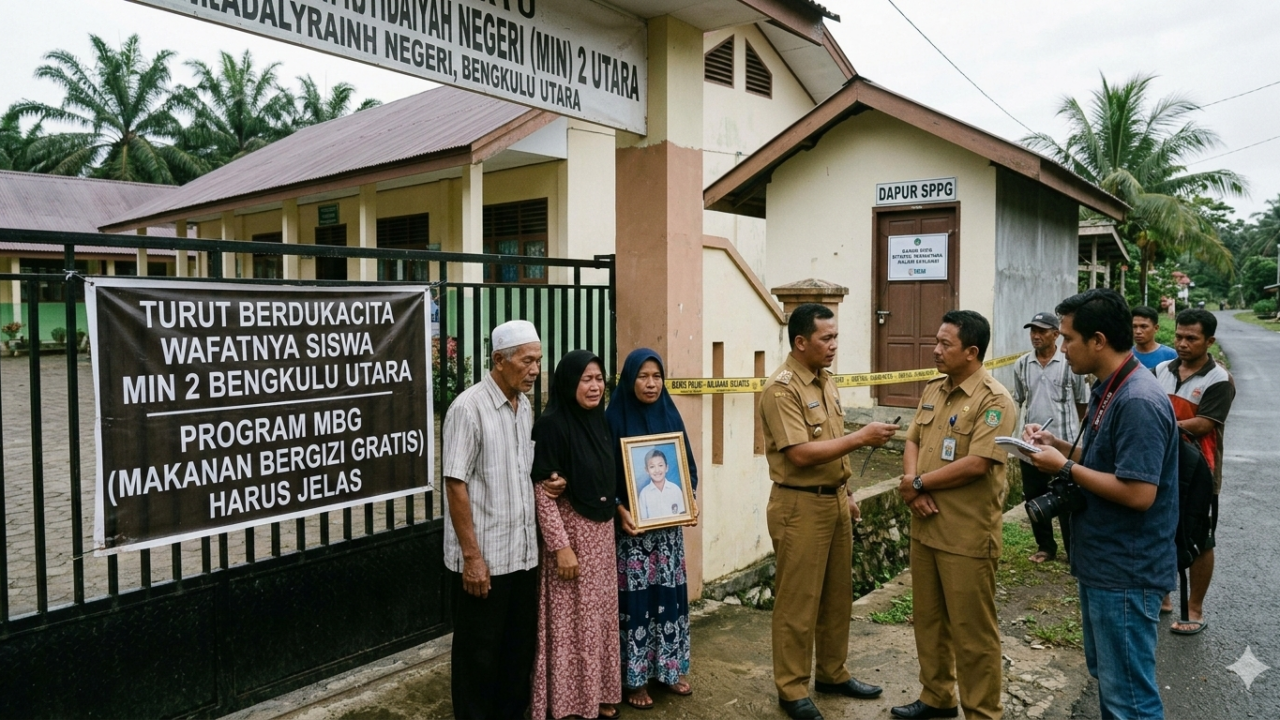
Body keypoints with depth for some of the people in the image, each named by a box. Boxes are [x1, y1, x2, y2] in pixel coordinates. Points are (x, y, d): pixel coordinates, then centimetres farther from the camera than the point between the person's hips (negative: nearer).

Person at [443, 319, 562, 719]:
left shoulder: (525, 407, 8)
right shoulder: (469, 407, -15)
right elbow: (455, 484, -16)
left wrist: (545, 484, -1)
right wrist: (472, 556, -18)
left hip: (524, 552, 7)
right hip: (484, 557, -7)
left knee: (520, 645, 17)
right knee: (479, 652, 8)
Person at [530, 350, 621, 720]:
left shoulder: (600, 421, 7)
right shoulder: (551, 425, -16)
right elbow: (541, 491, -18)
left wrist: (619, 511, 10)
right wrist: (561, 546, -21)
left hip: (602, 531, 7)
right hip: (571, 532, -7)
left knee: (601, 617, 15)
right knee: (572, 621, 2)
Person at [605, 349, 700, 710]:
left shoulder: (671, 415, 6)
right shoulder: (615, 419, -8)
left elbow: (688, 463, 11)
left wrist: (691, 498, -4)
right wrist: (620, 510, -20)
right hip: (632, 523, -4)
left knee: (669, 593, 10)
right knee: (635, 598, 0)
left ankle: (670, 669, 26)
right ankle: (634, 678, 14)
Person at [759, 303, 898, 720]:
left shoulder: (826, 381, 10)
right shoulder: (782, 389, -18)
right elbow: (801, 453, -24)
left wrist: (844, 493, 17)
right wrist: (861, 438, -23)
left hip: (833, 500, 9)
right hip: (800, 505, -8)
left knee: (837, 594, 17)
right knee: (798, 601, 2)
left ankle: (833, 674, 33)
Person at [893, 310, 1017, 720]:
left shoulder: (994, 401, -15)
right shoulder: (932, 390, 9)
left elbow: (976, 464, -23)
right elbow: (913, 442, 11)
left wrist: (918, 483, -14)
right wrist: (911, 485, -8)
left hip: (967, 534, -7)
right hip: (924, 526, 8)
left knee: (972, 629, 5)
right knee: (929, 619, 19)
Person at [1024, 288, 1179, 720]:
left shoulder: (1138, 401, -24)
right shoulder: (1110, 390, 8)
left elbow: (1138, 493, -27)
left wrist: (1064, 467, -19)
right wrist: (1058, 445, 3)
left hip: (1126, 574, -10)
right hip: (1102, 563, 10)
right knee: (1106, 678, 23)